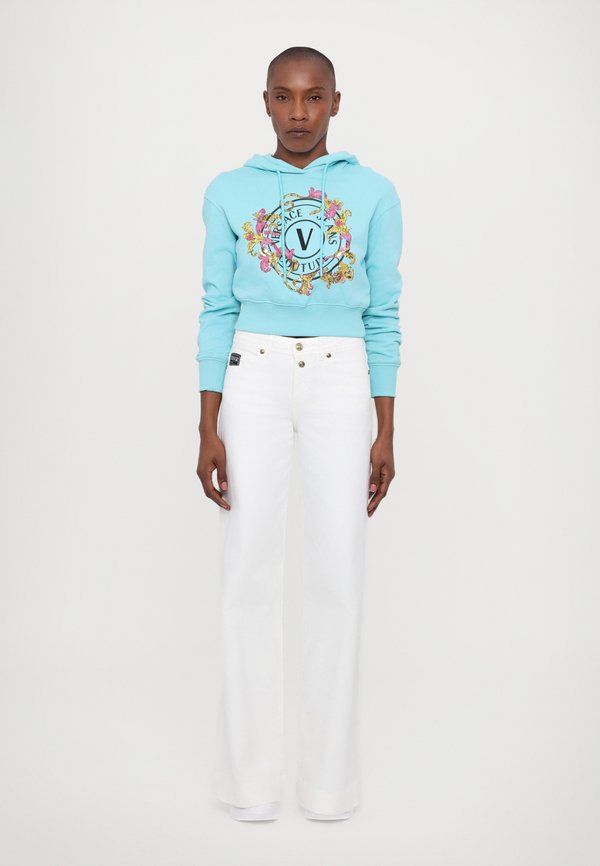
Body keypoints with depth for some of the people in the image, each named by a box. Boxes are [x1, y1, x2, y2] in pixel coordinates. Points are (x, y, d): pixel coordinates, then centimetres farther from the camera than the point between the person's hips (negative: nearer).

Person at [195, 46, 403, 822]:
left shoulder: (373, 194, 6)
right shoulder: (230, 192, 7)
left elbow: (383, 317, 5)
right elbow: (217, 312, 3)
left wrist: (385, 434, 1)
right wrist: (208, 429, -3)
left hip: (341, 384, 0)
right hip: (252, 382, 0)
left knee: (337, 572, -1)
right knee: (250, 568, -1)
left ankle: (330, 771, 11)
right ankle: (250, 771, 10)